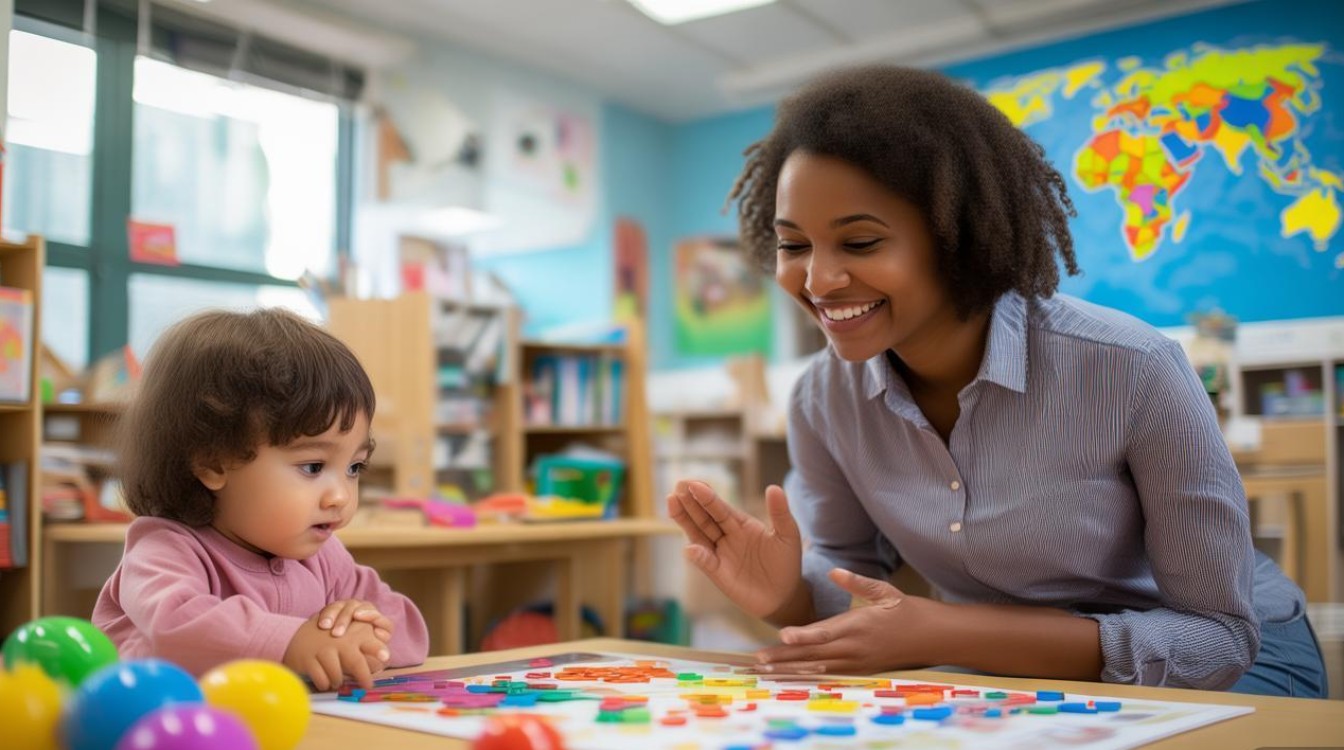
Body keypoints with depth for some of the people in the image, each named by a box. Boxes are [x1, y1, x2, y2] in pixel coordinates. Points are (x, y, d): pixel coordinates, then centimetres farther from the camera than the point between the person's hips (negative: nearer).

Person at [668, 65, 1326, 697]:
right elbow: (846, 584, 1)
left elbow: (1220, 637, -21)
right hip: (1007, 675, 3)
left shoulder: (1131, 370, -29)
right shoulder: (824, 397, -15)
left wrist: (950, 636, -32)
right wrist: (787, 595, -25)